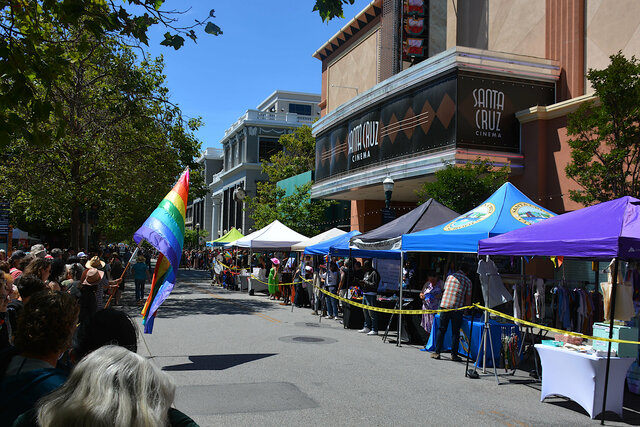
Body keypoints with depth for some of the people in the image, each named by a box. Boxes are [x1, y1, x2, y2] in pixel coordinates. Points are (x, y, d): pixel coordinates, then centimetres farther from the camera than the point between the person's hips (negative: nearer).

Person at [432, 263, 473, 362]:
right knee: (455, 332, 6)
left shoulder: (450, 276, 11)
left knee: (441, 330, 9)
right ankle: (454, 354, 8)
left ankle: (437, 352, 9)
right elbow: (468, 298, 4)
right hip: (457, 308, -2)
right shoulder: (467, 281, 3)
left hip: (445, 306, 2)